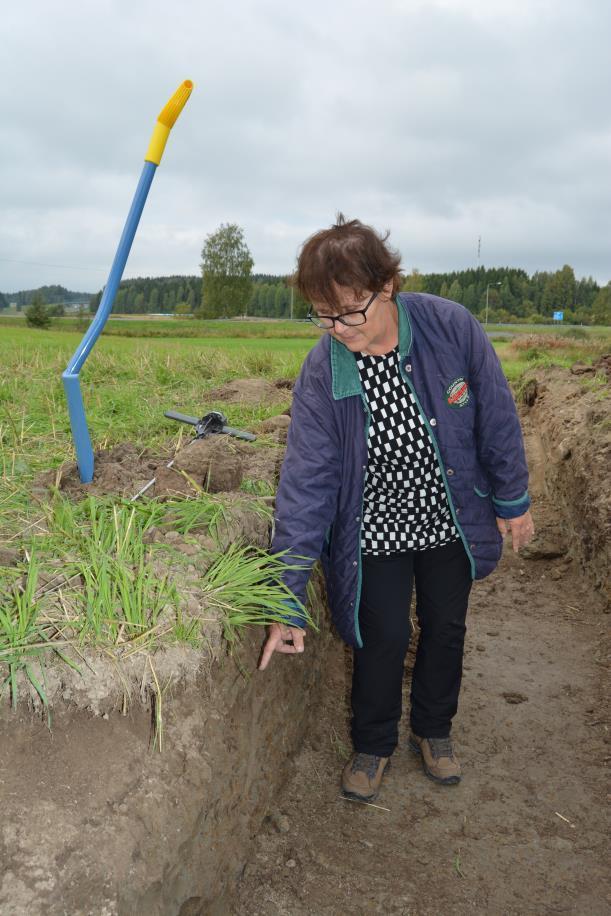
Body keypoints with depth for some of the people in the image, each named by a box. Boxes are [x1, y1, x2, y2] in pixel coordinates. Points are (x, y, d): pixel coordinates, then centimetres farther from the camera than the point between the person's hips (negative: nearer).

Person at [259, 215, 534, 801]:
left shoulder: (451, 326, -23)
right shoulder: (321, 371, -22)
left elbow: (496, 417, -9)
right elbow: (306, 483, -22)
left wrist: (512, 501, 0)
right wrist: (288, 601, -23)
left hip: (451, 520, 2)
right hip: (377, 529, -1)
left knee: (446, 628, 17)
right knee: (383, 637, 6)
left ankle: (433, 730, 44)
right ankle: (373, 744, 35)